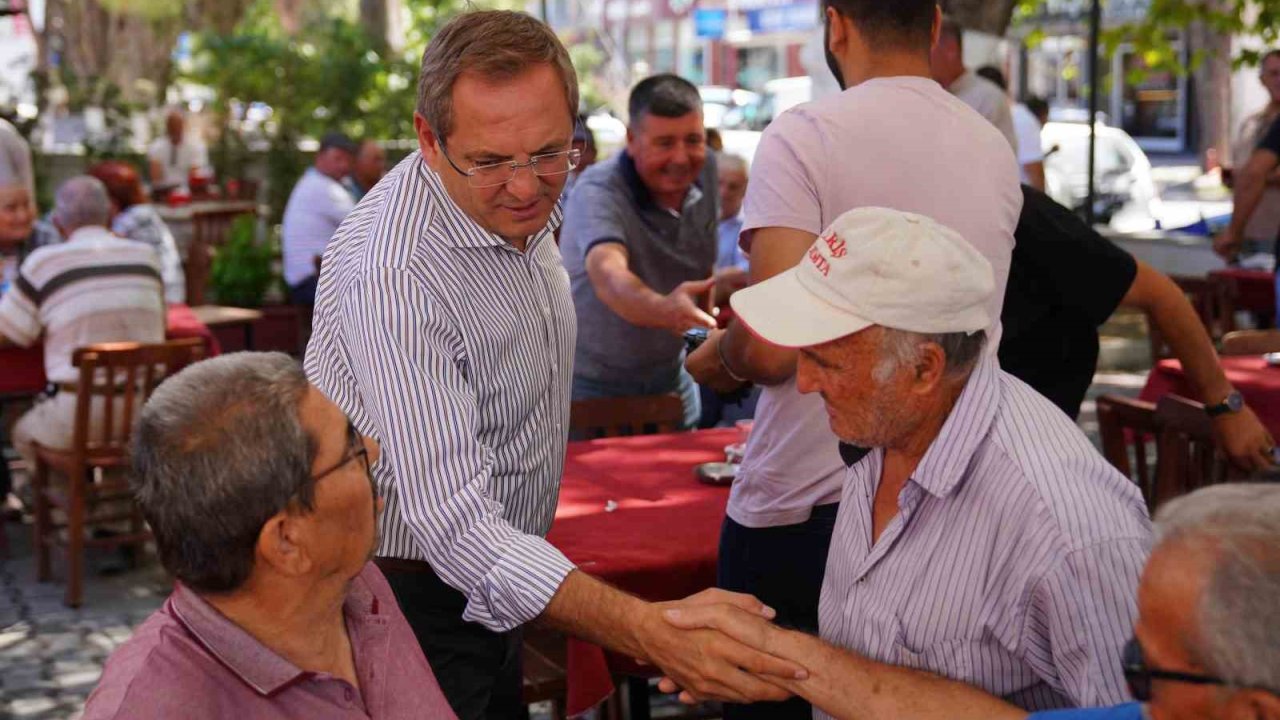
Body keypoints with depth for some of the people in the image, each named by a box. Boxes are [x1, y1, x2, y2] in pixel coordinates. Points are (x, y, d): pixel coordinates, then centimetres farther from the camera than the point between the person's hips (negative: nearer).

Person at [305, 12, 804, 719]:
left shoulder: (519, 205, -3)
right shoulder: (395, 275, -32)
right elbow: (453, 522, -38)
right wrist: (650, 633, -49)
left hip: (490, 586, 8)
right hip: (410, 590, -8)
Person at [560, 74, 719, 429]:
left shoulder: (704, 173, -5)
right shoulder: (598, 192, -25)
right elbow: (608, 276, -44)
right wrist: (662, 309, -62)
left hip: (671, 378, 6)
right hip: (594, 385, -5)